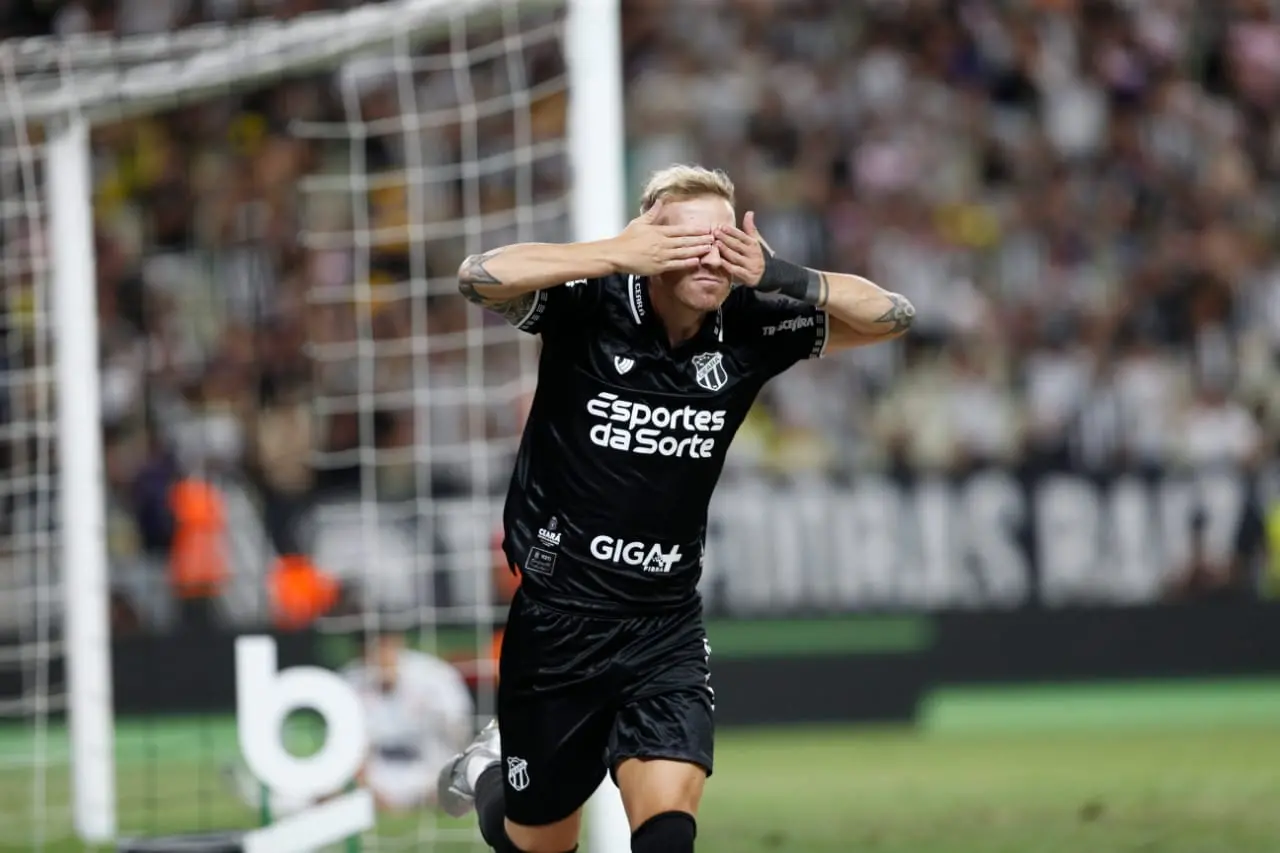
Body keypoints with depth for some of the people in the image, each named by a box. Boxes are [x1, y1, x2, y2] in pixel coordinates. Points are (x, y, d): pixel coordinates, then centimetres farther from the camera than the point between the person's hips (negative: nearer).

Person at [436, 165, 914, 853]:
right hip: (556, 622, -2)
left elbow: (891, 315, -4)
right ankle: (488, 777, 49)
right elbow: (480, 276, -31)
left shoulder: (747, 331, -5)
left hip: (666, 630, 2)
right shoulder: (589, 309, -15)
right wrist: (620, 255, -34)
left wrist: (781, 277, -20)